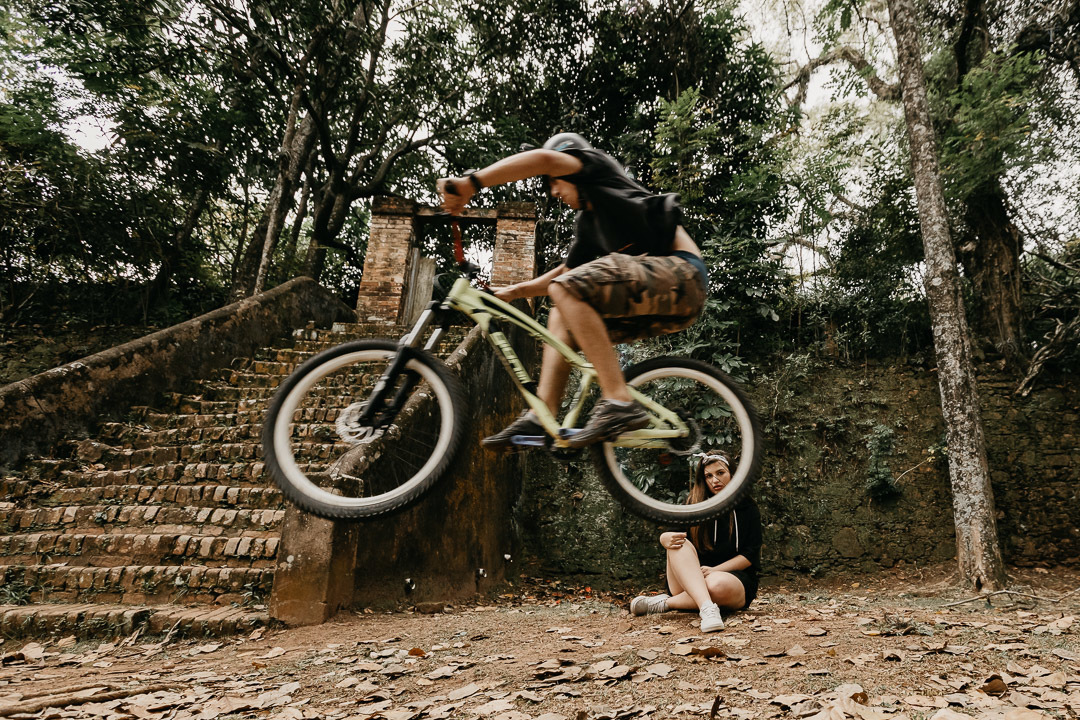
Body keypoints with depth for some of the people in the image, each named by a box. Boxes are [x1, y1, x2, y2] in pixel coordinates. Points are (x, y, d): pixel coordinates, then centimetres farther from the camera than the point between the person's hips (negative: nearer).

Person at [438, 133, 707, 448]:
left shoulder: (599, 167, 4)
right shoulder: (586, 222, 26)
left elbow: (544, 159, -14)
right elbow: (569, 270, 31)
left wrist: (470, 183, -18)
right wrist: (516, 290, 22)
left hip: (680, 272, -9)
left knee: (566, 290, -21)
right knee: (562, 318, 9)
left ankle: (620, 404, -25)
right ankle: (541, 417, -1)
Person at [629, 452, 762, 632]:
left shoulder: (747, 508, 6)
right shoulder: (694, 503, 9)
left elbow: (751, 555, -1)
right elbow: (666, 535, 4)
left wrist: (715, 570, -16)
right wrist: (666, 538, -23)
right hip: (690, 581, 2)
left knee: (718, 585, -40)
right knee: (680, 544, -30)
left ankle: (664, 603, -23)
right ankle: (707, 609, -47)